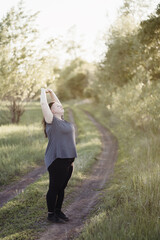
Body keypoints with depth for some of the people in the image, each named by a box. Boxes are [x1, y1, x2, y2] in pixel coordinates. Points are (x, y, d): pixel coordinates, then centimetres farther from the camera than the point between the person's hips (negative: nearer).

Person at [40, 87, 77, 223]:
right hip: (57, 161, -8)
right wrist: (44, 91, 0)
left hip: (68, 160, 8)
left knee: (62, 188, 14)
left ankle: (58, 211, 25)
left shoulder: (62, 120, 13)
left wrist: (51, 91, 23)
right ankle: (51, 214, 11)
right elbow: (43, 104, -14)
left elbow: (58, 104, 26)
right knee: (54, 188, 1)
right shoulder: (52, 120, -9)